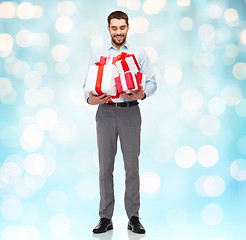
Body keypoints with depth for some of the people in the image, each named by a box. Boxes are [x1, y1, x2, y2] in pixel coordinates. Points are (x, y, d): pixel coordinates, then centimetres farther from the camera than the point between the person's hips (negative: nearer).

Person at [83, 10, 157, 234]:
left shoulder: (139, 53, 9)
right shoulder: (97, 55, 12)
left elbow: (152, 82, 3)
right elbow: (88, 84, 7)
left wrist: (141, 94, -19)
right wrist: (90, 99, -15)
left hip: (130, 112, -1)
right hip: (105, 112, 1)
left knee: (132, 166, 1)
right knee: (105, 167, 3)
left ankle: (133, 217, 11)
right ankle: (105, 217, 12)